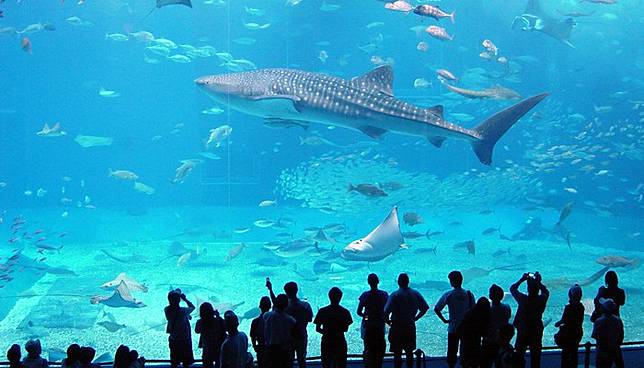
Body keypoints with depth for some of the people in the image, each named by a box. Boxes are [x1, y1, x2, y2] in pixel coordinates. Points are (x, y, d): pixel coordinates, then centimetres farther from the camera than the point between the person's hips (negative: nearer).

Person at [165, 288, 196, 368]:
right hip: (184, 340, -4)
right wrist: (184, 299, 1)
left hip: (173, 340, 4)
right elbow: (192, 307, -5)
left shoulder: (167, 310, -14)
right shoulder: (183, 311, -25)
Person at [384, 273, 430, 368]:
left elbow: (386, 311, -20)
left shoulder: (394, 295, -12)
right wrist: (415, 318, 13)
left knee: (397, 353, 2)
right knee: (409, 352, 15)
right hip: (411, 326, 4)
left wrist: (388, 321, -3)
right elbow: (425, 308, 5)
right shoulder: (415, 294, 1)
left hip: (397, 327, -4)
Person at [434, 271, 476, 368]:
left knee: (452, 352, 9)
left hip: (453, 328, -2)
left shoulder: (448, 294, -11)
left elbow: (436, 309, -13)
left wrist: (444, 320, -5)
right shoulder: (469, 294, -5)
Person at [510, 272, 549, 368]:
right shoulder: (542, 300, -16)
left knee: (520, 355, 13)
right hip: (537, 332, 2)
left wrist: (522, 279, -3)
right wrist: (539, 282, 8)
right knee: (535, 356, 14)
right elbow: (546, 291, 9)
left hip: (522, 332, -2)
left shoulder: (523, 299, -22)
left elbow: (512, 288, -6)